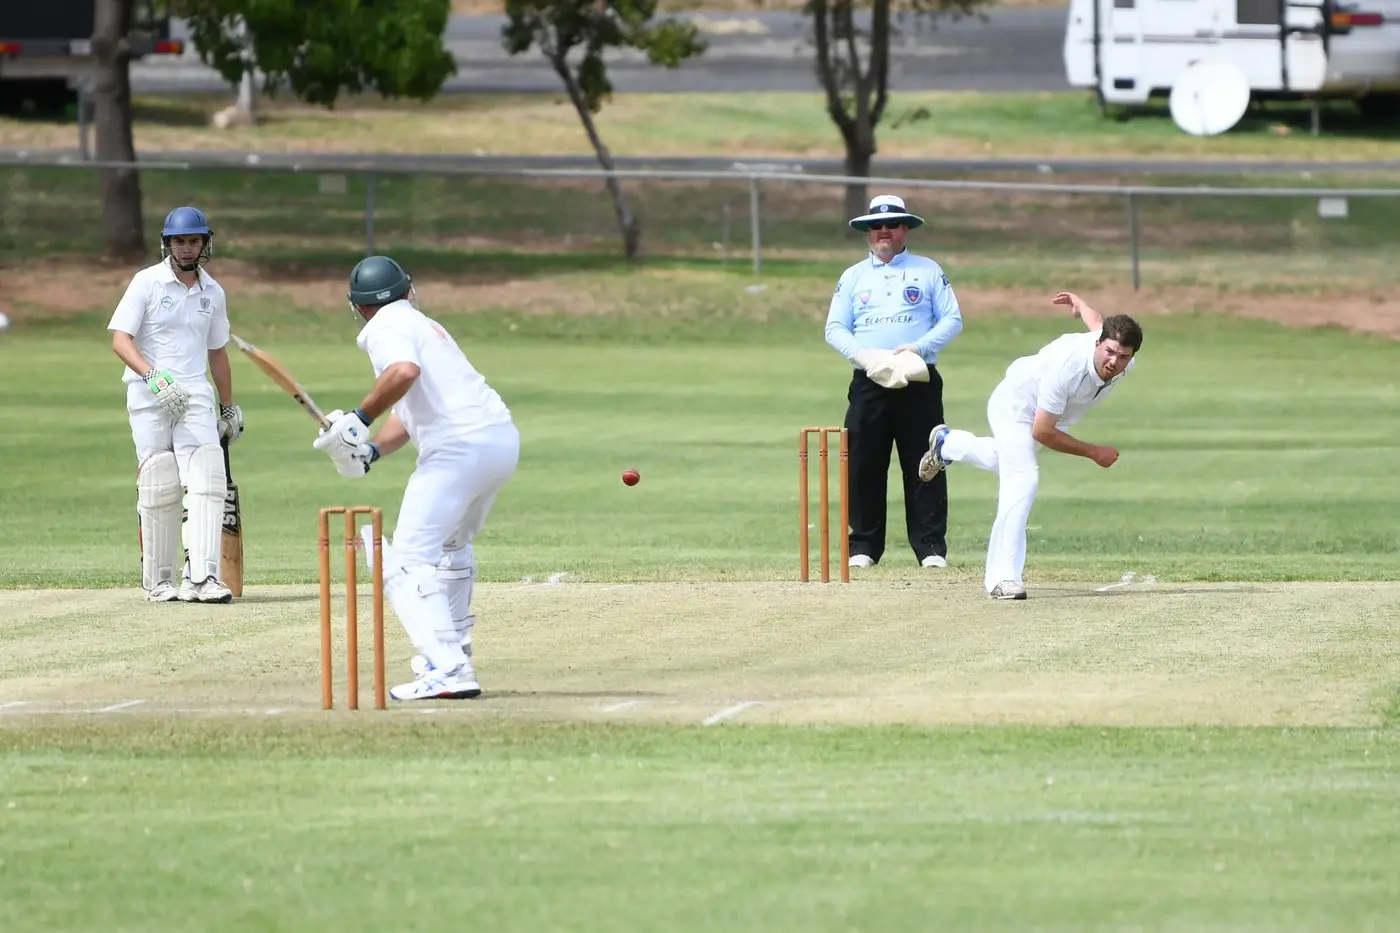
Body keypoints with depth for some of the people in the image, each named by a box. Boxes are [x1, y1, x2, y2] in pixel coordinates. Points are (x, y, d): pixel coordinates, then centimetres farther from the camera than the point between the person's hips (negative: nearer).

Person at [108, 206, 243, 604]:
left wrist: (229, 408, 26)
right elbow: (120, 339, -11)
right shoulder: (147, 282, -2)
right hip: (148, 396, -3)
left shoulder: (213, 293, 12)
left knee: (207, 483, -13)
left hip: (196, 395, 3)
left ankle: (201, 578, -20)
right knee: (158, 490, -3)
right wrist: (154, 376, -26)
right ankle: (158, 581, 8)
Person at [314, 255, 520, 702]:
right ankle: (451, 648, 35)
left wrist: (360, 419, -16)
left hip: (459, 446, -9)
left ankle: (447, 669, -25)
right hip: (503, 439, 9)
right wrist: (370, 450, 10)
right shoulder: (421, 323, 28)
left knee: (410, 560, -11)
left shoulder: (386, 327, 0)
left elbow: (405, 371, -24)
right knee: (451, 546, 30)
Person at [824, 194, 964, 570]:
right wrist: (864, 355, -11)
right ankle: (863, 546, 5)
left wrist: (917, 348, -13)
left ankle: (931, 548, -3)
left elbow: (953, 320, 3)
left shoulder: (928, 271, 10)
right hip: (869, 382, 2)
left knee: (924, 467, -5)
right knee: (864, 467, -1)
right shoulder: (853, 277, 15)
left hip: (919, 383, -2)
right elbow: (834, 329, 8)